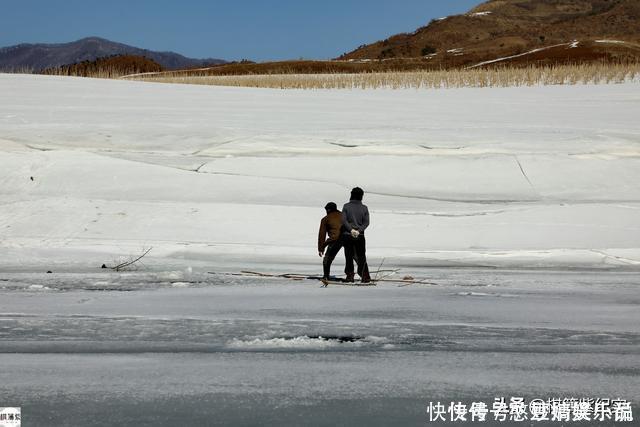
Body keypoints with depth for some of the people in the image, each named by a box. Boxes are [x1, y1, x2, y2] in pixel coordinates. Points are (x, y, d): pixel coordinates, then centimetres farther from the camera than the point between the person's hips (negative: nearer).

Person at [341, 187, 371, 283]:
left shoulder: (346, 206, -1)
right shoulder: (364, 208, 2)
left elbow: (344, 220, -10)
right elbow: (366, 222, -5)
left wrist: (351, 229, -13)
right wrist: (359, 230, -12)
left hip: (347, 235, -1)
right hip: (360, 236, 1)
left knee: (349, 257, 8)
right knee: (361, 257, 7)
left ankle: (350, 275, 7)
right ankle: (365, 276, 0)